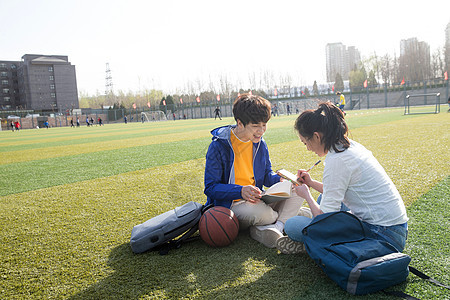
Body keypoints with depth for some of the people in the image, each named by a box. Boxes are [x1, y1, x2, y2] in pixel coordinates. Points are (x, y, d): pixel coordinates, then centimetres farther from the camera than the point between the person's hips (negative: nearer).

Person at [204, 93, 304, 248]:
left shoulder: (260, 143, 5)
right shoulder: (218, 146, -14)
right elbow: (210, 187, -15)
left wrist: (281, 179, -9)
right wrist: (241, 191, -30)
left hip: (256, 200, 7)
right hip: (230, 205, -6)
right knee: (262, 213, -36)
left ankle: (271, 228, -25)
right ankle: (285, 217, -1)